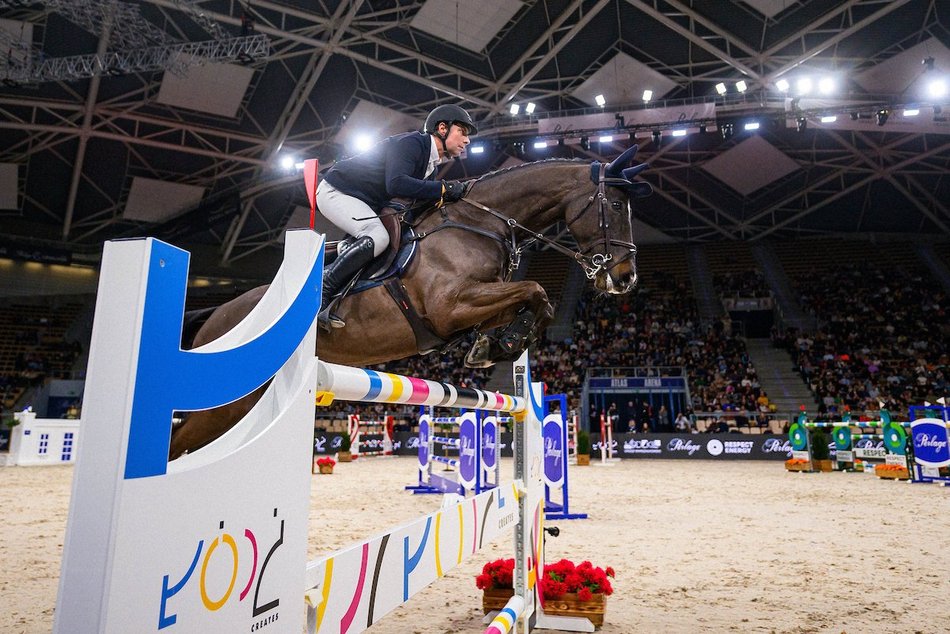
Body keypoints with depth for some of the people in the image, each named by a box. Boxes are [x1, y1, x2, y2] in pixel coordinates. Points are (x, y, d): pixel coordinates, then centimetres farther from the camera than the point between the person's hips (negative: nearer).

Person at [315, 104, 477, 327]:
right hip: (336, 191, -11)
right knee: (377, 237, -29)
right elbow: (396, 184, -35)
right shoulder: (410, 142, -19)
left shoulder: (430, 161, 11)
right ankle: (320, 294, -22)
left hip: (364, 203, 11)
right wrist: (443, 189, -29)